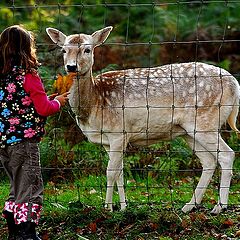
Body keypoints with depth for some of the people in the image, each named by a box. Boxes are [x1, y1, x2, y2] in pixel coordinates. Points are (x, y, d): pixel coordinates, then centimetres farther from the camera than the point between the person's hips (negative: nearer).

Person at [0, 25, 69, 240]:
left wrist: (45, 100, 17)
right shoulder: (28, 75, -13)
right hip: (24, 140, -8)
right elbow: (43, 109, -13)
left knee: (17, 188, 20)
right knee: (30, 189, -2)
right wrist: (57, 102, 8)